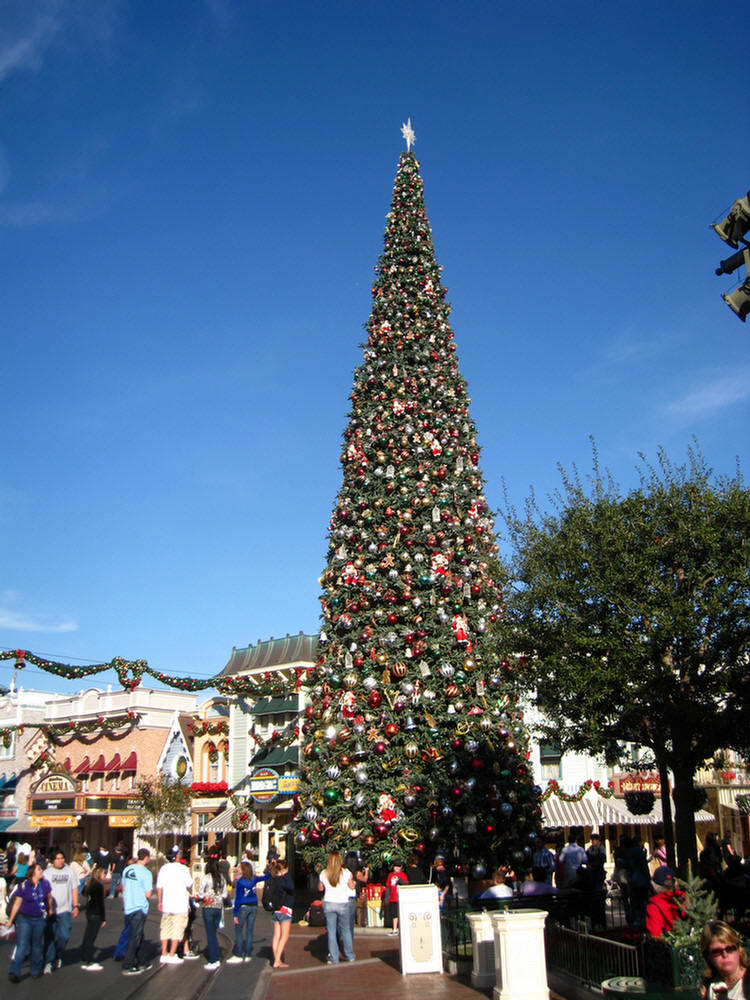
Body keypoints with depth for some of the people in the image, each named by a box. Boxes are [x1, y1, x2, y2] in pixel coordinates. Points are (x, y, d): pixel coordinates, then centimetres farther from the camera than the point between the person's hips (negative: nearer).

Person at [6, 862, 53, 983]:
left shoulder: (45, 884, -1)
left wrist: (50, 910, 26)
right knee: (21, 945, -11)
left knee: (37, 946, 11)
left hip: (39, 919, 3)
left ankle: (35, 970, 24)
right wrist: (11, 920, -1)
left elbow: (49, 898, 15)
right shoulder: (24, 886, -10)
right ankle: (14, 972, -10)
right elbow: (17, 903, -5)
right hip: (24, 918, -3)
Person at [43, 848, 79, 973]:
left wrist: (76, 906, 5)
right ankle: (49, 962, 9)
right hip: (50, 910, -1)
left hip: (65, 909, 1)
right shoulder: (47, 873, 3)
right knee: (50, 937, -1)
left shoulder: (70, 871, 8)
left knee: (64, 936, -4)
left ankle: (58, 956, 20)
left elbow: (74, 889, 10)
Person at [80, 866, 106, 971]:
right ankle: (89, 963, 0)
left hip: (89, 913, 9)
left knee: (87, 938, 13)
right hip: (96, 915, -9)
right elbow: (100, 903, -17)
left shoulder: (89, 885, 9)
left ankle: (84, 961, 20)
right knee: (90, 938, -4)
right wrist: (103, 919, -12)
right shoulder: (98, 886, -16)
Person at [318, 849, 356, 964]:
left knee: (331, 932, 7)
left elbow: (320, 889, 10)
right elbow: (352, 887, 4)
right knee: (345, 930, 15)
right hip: (342, 903, 0)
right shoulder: (346, 872, -9)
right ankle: (349, 955, 23)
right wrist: (351, 879, 21)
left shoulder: (323, 873, -4)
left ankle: (334, 959, 9)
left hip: (328, 904, 1)